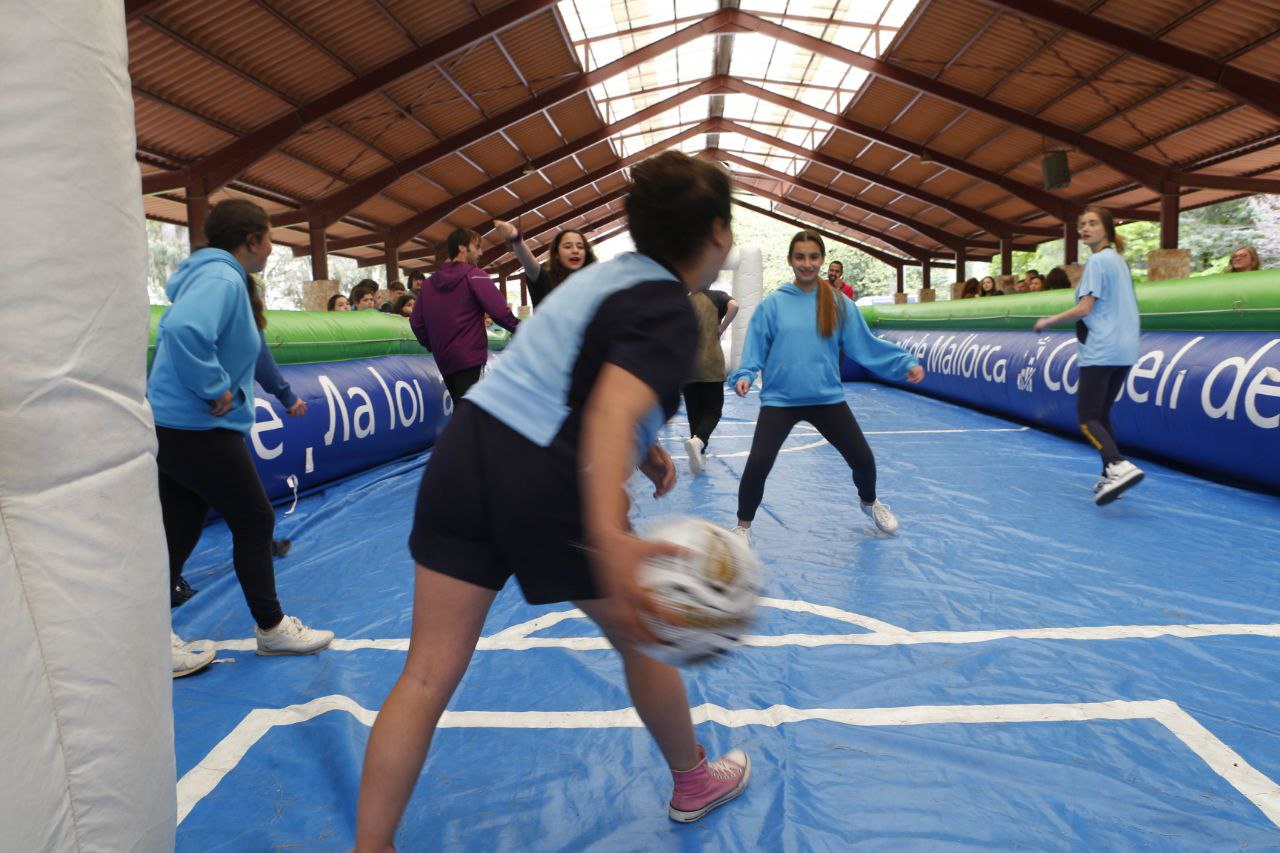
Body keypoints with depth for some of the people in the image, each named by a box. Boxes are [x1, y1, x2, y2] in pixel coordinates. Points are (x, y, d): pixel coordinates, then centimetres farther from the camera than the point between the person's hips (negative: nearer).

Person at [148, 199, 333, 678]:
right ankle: (271, 629, 17)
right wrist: (216, 389, -24)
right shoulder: (221, 279, -17)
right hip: (199, 429, -10)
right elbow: (184, 330, -36)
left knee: (179, 533, 13)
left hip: (176, 426, 10)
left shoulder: (217, 277, 15)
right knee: (255, 520, 3)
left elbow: (176, 329, 25)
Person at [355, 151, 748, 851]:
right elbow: (611, 413, -31)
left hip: (464, 451, 7)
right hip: (547, 486, -7)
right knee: (640, 639, 19)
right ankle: (693, 782, 44)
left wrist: (641, 449, 20)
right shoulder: (669, 314, -12)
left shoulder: (616, 271, 14)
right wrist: (611, 540, -43)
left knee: (428, 675, 9)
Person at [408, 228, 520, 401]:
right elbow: (500, 312, -15)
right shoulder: (475, 276, -6)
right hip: (470, 359, -7)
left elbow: (416, 322, 10)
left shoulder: (429, 282, 12)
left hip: (444, 360, 7)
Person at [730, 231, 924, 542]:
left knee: (863, 457, 9)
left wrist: (906, 362, -4)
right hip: (779, 399, -2)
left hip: (827, 398, 2)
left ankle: (869, 502, 44)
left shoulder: (839, 304, 2)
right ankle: (744, 526, 13)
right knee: (757, 464, -13)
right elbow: (755, 347, -3)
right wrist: (744, 375, -20)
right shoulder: (773, 303, -2)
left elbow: (865, 344, 3)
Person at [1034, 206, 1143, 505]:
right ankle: (1111, 478, 14)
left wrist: (1048, 321, -4)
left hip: (1101, 351, -9)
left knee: (1087, 418, -7)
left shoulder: (1097, 261, -10)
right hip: (1124, 349, 9)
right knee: (1102, 414, 15)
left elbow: (1084, 308, -15)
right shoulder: (1119, 261, 17)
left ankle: (1119, 466, -26)